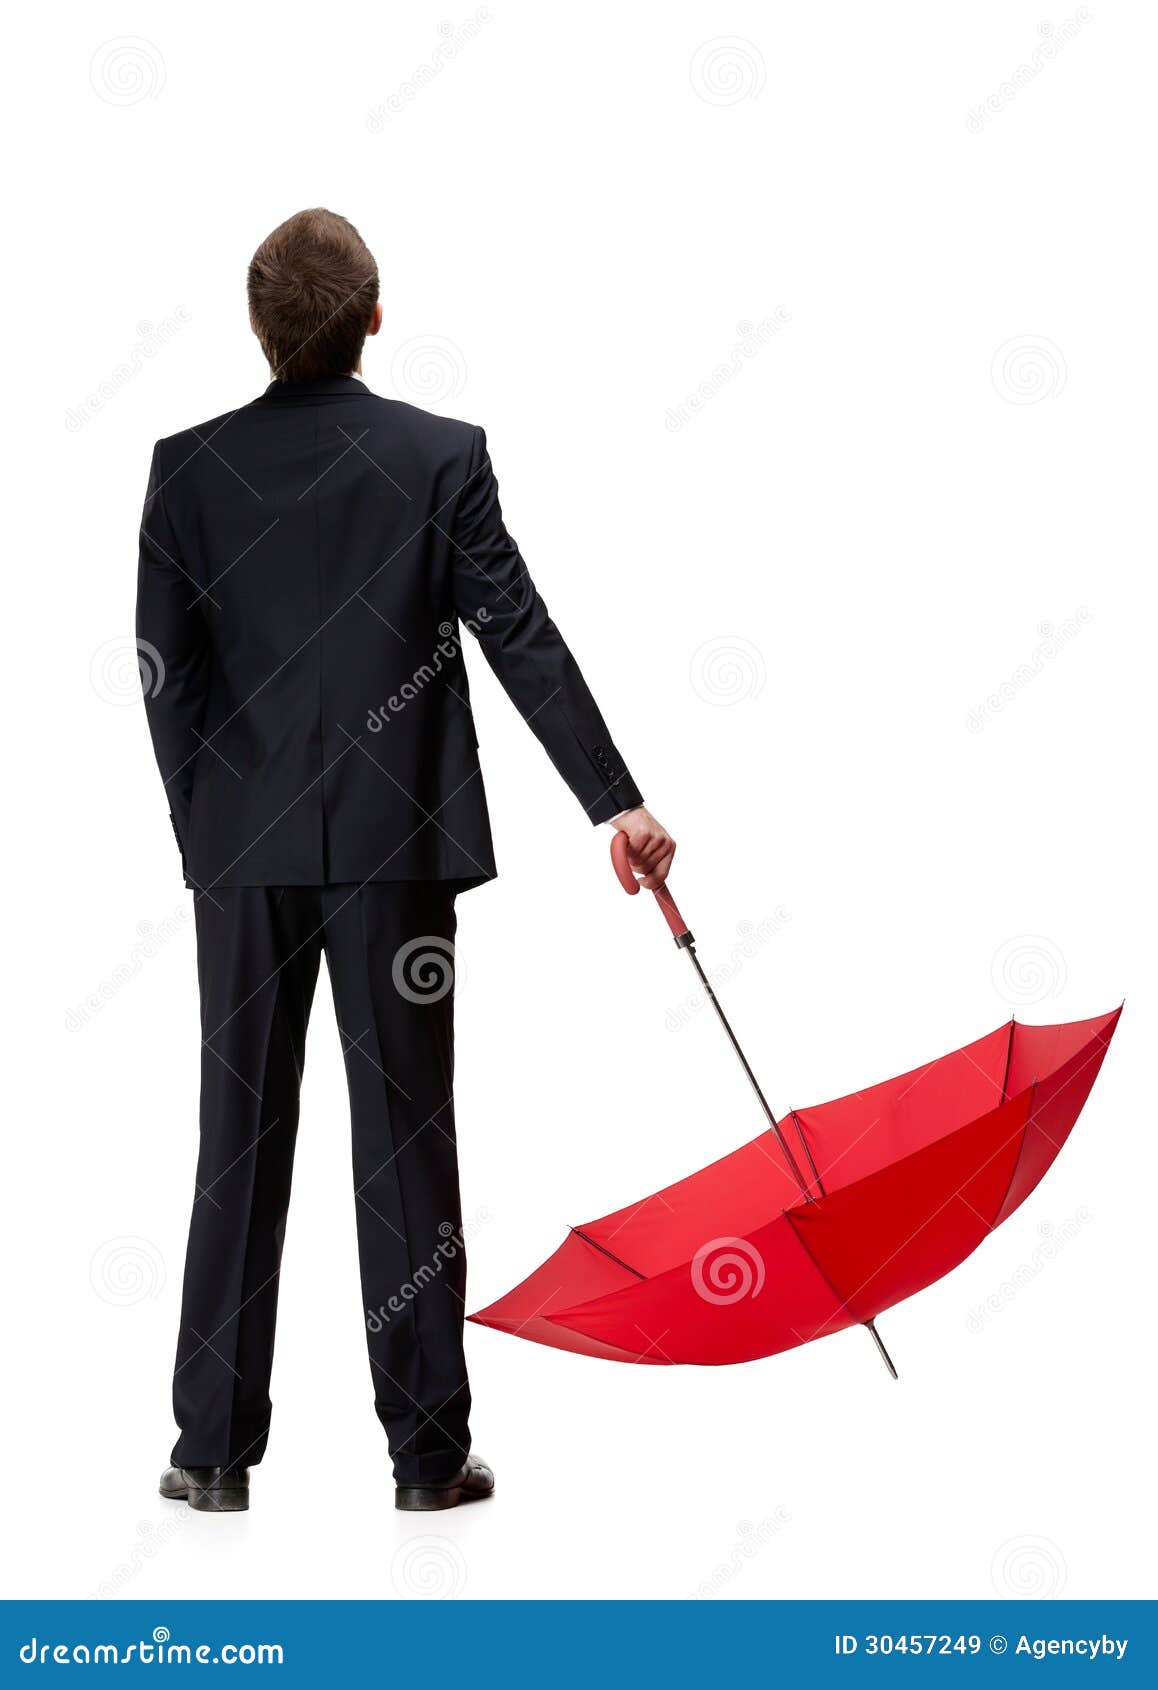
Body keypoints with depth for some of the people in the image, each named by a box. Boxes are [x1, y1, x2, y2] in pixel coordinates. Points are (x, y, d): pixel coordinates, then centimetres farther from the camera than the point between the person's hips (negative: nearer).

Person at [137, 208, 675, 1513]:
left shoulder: (187, 468, 0)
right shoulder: (440, 457, -4)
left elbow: (165, 671, 0)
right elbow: (522, 639, -7)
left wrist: (203, 826, 9)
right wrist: (615, 802, -5)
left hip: (244, 848, 2)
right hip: (396, 844, -1)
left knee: (239, 1138, 9)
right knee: (406, 1137, 5)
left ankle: (214, 1451, 14)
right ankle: (427, 1452, 11)